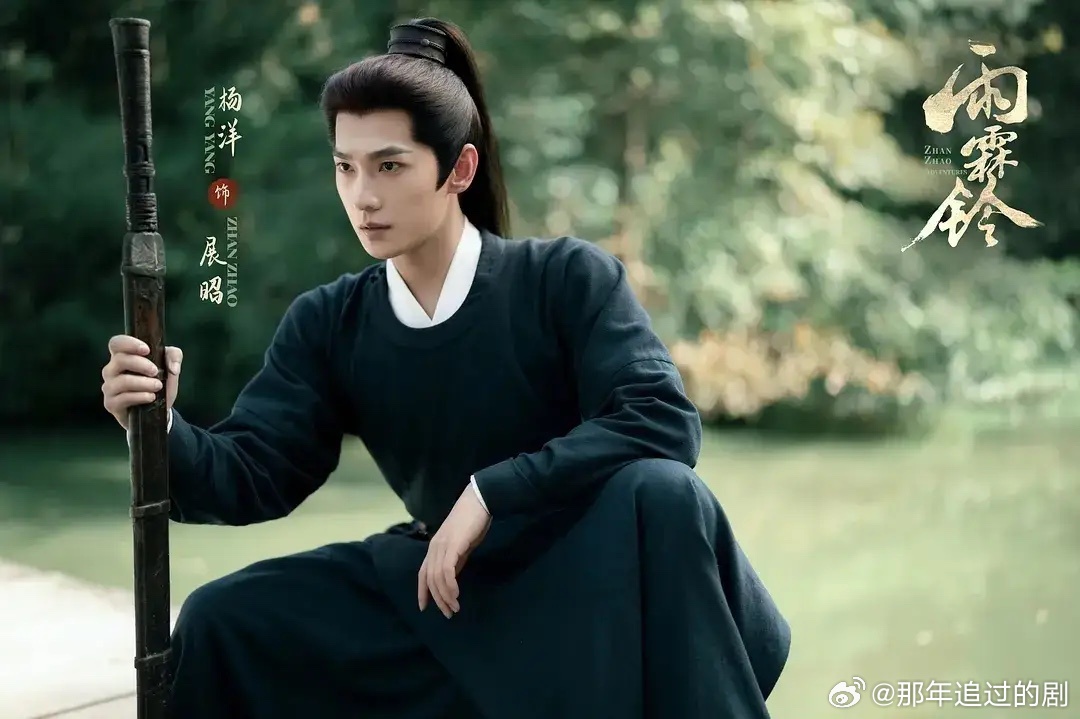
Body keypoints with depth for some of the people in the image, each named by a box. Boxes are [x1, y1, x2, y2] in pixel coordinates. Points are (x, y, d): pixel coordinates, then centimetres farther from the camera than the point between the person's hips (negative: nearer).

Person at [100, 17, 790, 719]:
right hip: (452, 583, 4)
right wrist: (161, 429, -27)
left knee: (662, 494, -35)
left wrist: (492, 493, -29)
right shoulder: (329, 324, -2)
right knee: (226, 621, -8)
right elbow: (251, 474, -5)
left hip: (598, 576, -4)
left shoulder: (566, 277, -14)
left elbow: (664, 419, -24)